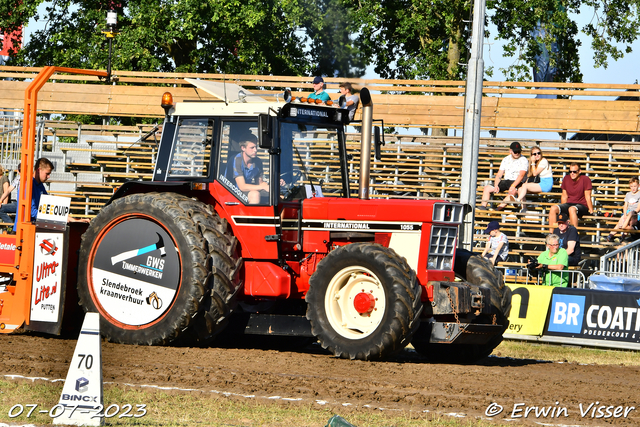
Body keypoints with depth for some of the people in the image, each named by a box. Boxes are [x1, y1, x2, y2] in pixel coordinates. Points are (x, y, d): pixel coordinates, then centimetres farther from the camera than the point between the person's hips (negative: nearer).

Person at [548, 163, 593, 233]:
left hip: (582, 206, -5)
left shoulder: (585, 179, -7)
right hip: (569, 204, 5)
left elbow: (587, 197, -8)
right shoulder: (566, 179, 8)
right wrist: (562, 209, 18)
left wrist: (591, 210, -14)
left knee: (572, 209, -40)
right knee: (553, 208, -21)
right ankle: (551, 233, -20)